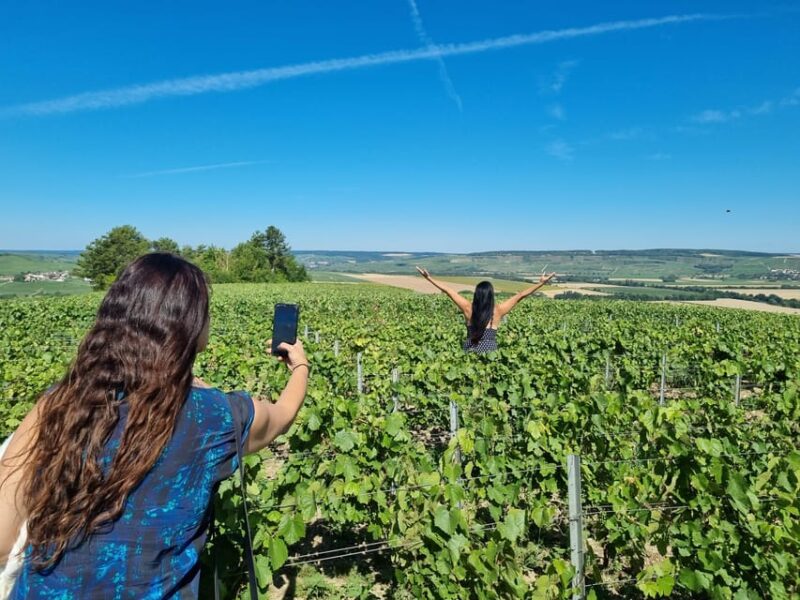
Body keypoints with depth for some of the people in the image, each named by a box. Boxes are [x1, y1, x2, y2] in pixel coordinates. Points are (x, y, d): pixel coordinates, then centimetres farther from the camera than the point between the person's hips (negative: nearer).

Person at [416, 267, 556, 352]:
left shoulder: (468, 308, -7)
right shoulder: (498, 311, -9)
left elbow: (448, 290, -2)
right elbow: (520, 295, -5)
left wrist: (429, 277, 2)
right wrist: (541, 283, 0)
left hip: (470, 352, 2)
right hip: (490, 351, -1)